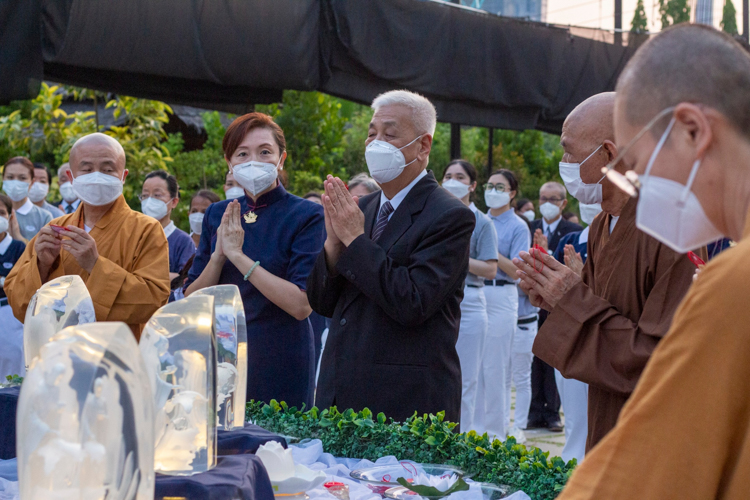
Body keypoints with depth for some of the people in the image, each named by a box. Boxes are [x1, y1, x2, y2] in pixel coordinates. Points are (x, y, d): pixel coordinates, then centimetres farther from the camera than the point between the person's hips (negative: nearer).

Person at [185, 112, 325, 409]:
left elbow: (302, 305, -18)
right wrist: (219, 255, -12)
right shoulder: (217, 215, 7)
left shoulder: (306, 216, -7)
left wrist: (238, 255, -18)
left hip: (279, 363, -4)